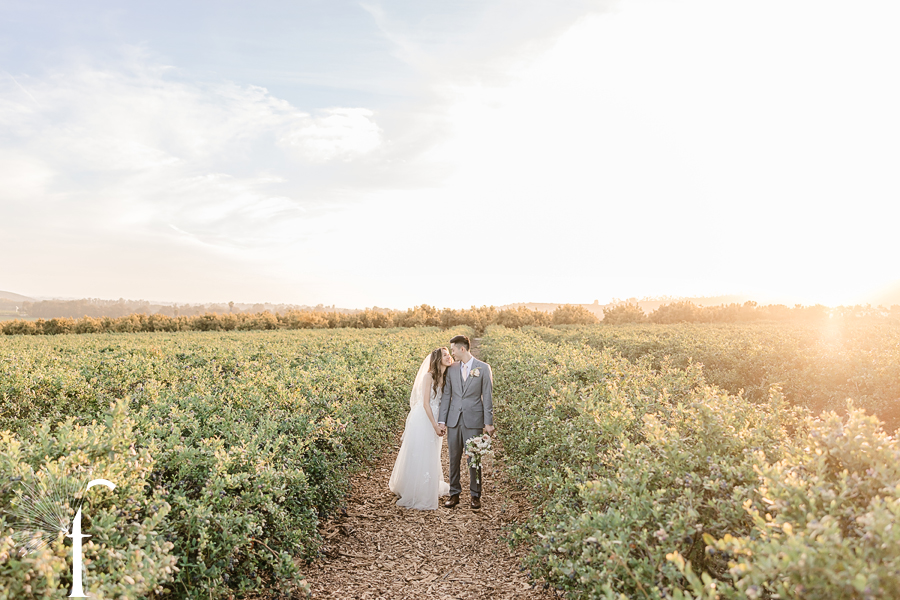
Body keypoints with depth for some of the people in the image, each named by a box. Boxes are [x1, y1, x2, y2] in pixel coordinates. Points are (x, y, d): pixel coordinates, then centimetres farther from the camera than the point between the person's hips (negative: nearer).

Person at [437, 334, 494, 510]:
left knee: (473, 459, 1)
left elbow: (487, 397, -2)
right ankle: (454, 494, 19)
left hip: (473, 420, -3)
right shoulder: (451, 369, 9)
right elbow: (446, 395, 9)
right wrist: (442, 420, 3)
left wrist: (488, 422, -6)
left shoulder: (483, 368, -1)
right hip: (454, 420, 4)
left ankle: (475, 495, 14)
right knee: (454, 459, 8)